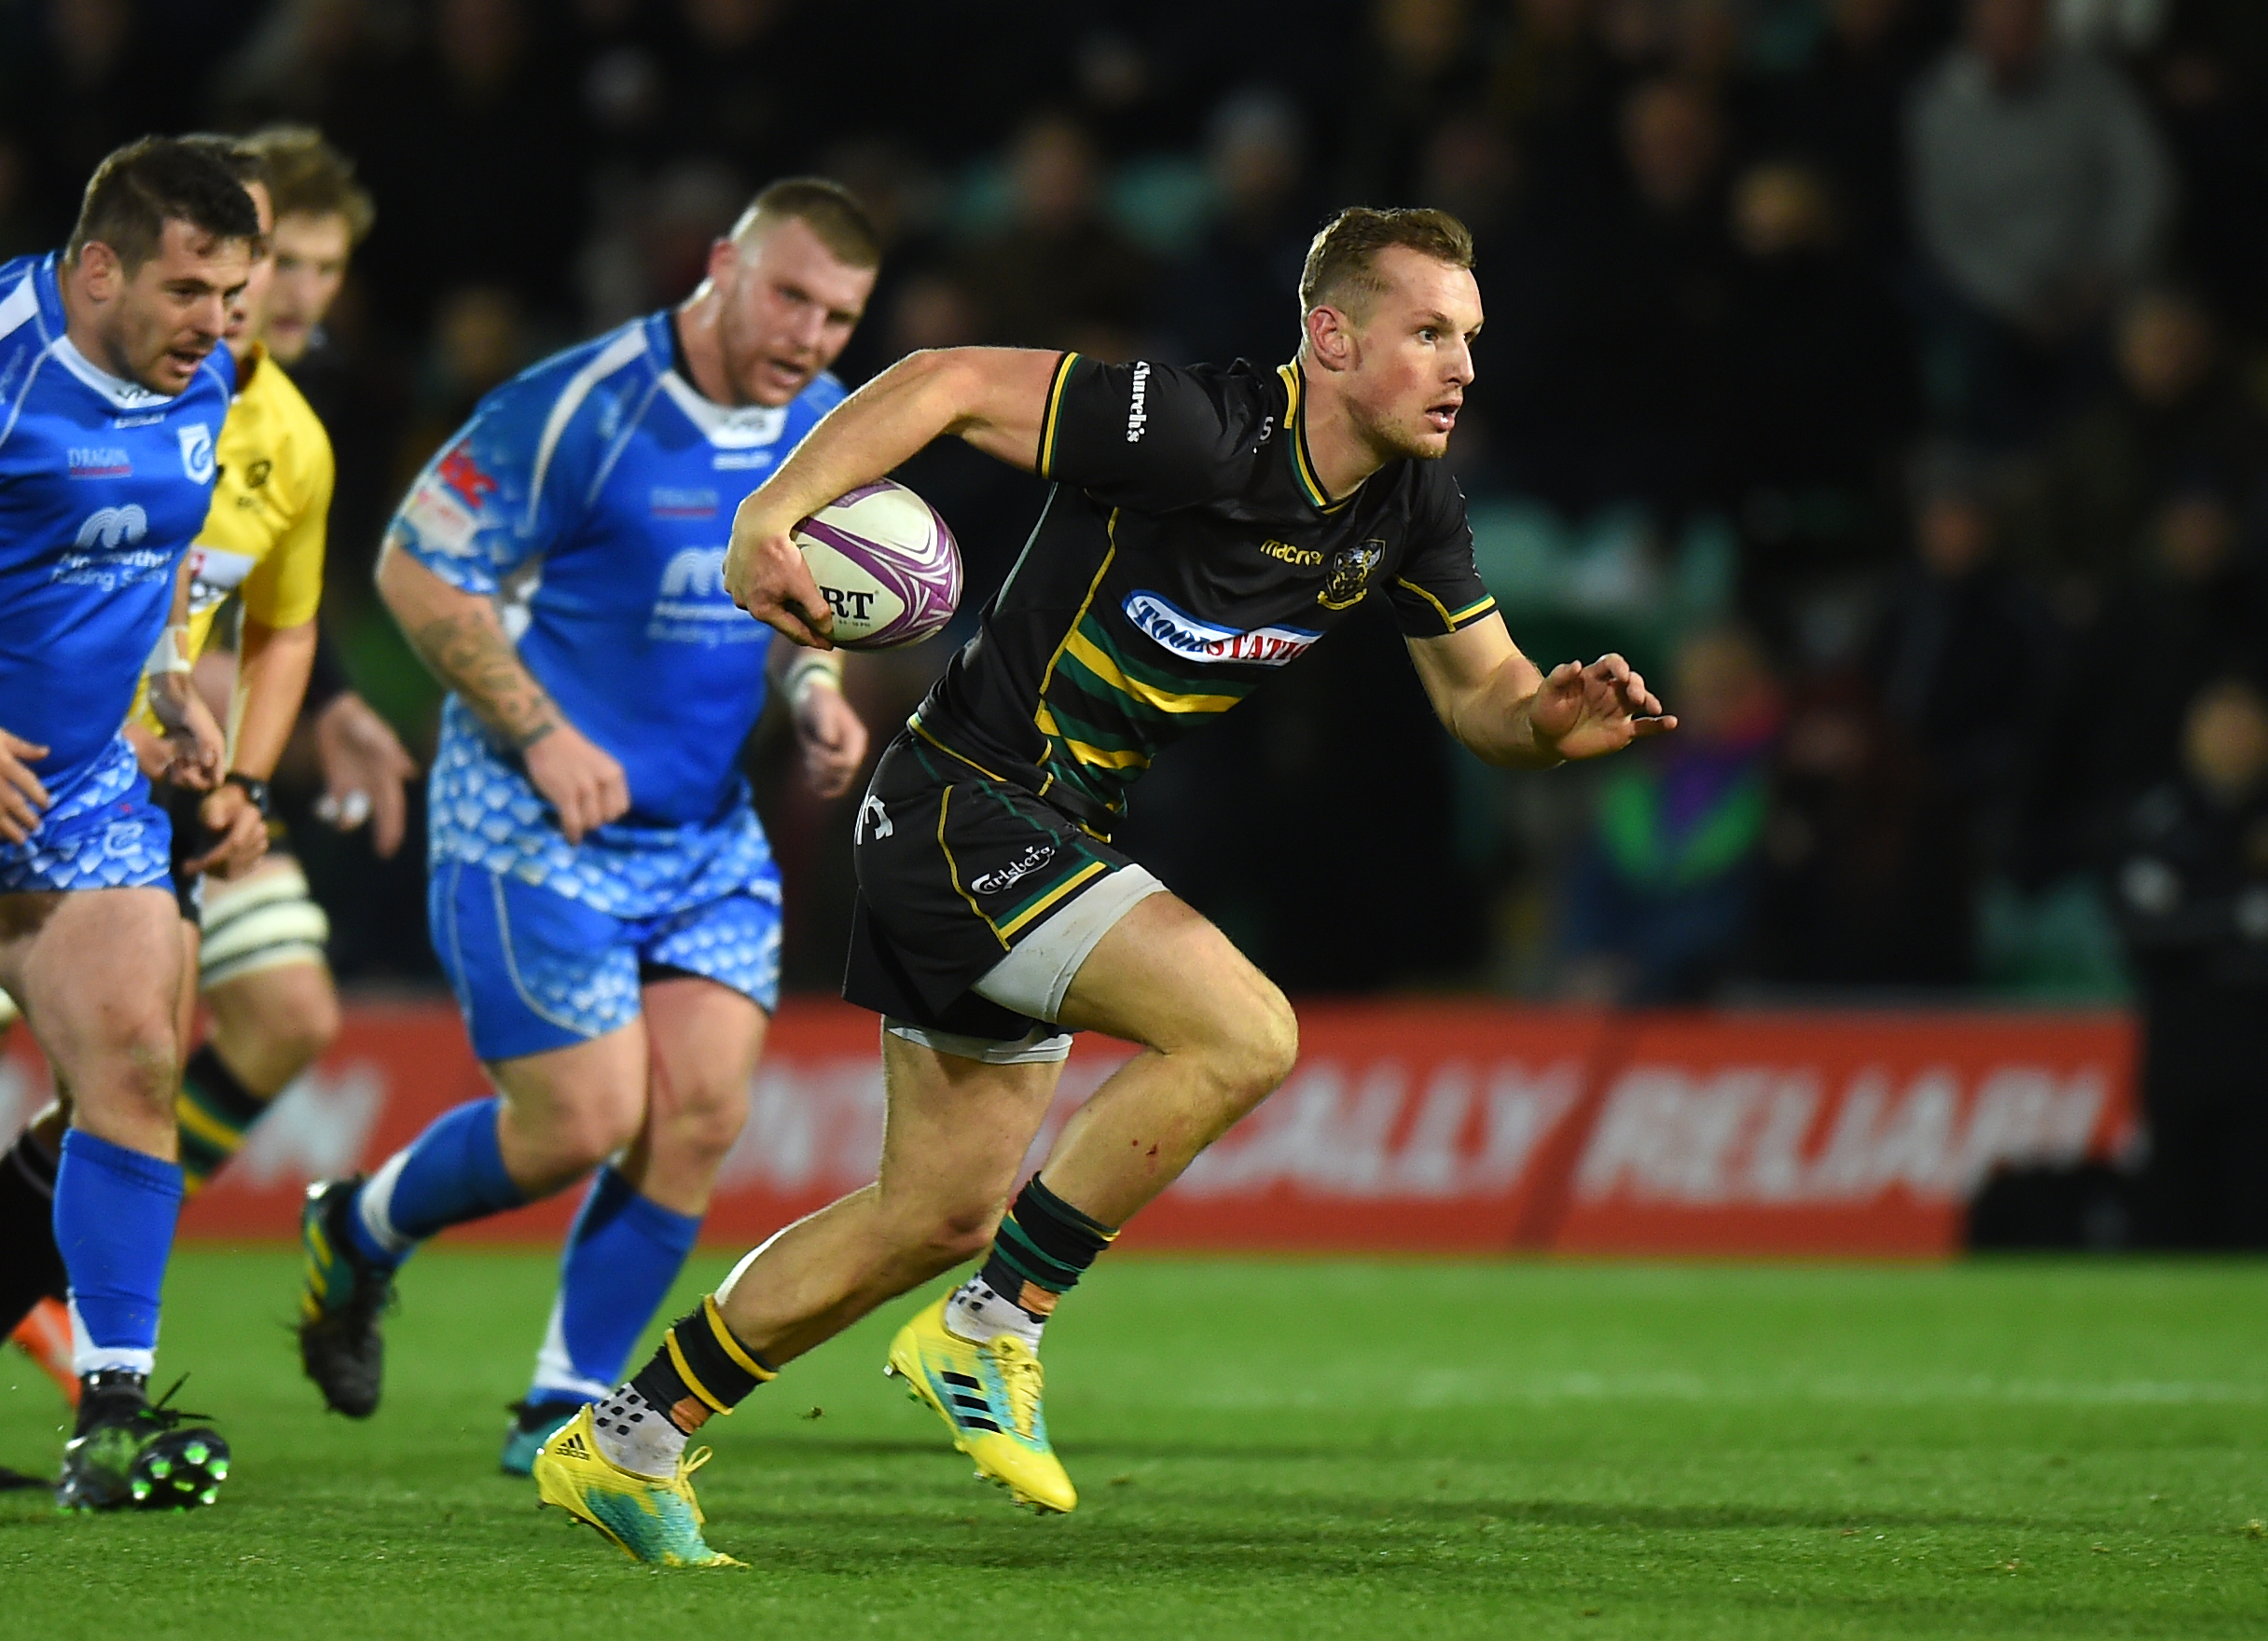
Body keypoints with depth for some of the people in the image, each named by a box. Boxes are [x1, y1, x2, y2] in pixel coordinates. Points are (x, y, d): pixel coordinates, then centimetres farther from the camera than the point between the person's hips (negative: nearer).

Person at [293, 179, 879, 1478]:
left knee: (706, 1107, -6)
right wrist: (543, 735, -18)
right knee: (586, 1121, -10)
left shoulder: (831, 432, 4)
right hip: (535, 830, -6)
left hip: (708, 834, 6)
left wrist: (817, 692, 0)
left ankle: (568, 1407, 8)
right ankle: (360, 1233, 20)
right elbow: (417, 568, -13)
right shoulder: (581, 409, -18)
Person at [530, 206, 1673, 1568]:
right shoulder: (1196, 431, -23)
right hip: (967, 804, -9)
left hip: (1058, 838, 9)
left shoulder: (1411, 508, 1)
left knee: (941, 1215, 13)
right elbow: (951, 382, -20)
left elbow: (1480, 693, 10)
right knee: (1246, 1033, -24)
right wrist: (771, 515, -29)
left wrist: (1554, 720, -13)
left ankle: (626, 1442, 24)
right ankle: (993, 1330, -11)